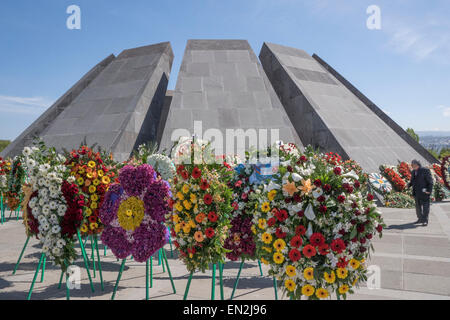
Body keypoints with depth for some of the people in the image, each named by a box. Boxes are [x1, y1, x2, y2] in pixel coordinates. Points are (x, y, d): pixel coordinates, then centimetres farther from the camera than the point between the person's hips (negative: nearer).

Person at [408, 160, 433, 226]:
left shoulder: (425, 170, -8)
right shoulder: (413, 172, 11)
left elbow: (430, 181, -9)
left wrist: (429, 190, -16)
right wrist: (409, 185, -2)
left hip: (424, 192, -7)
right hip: (416, 192, 7)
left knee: (425, 206, -5)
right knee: (418, 206, 11)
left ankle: (425, 221, -4)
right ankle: (420, 219, 22)